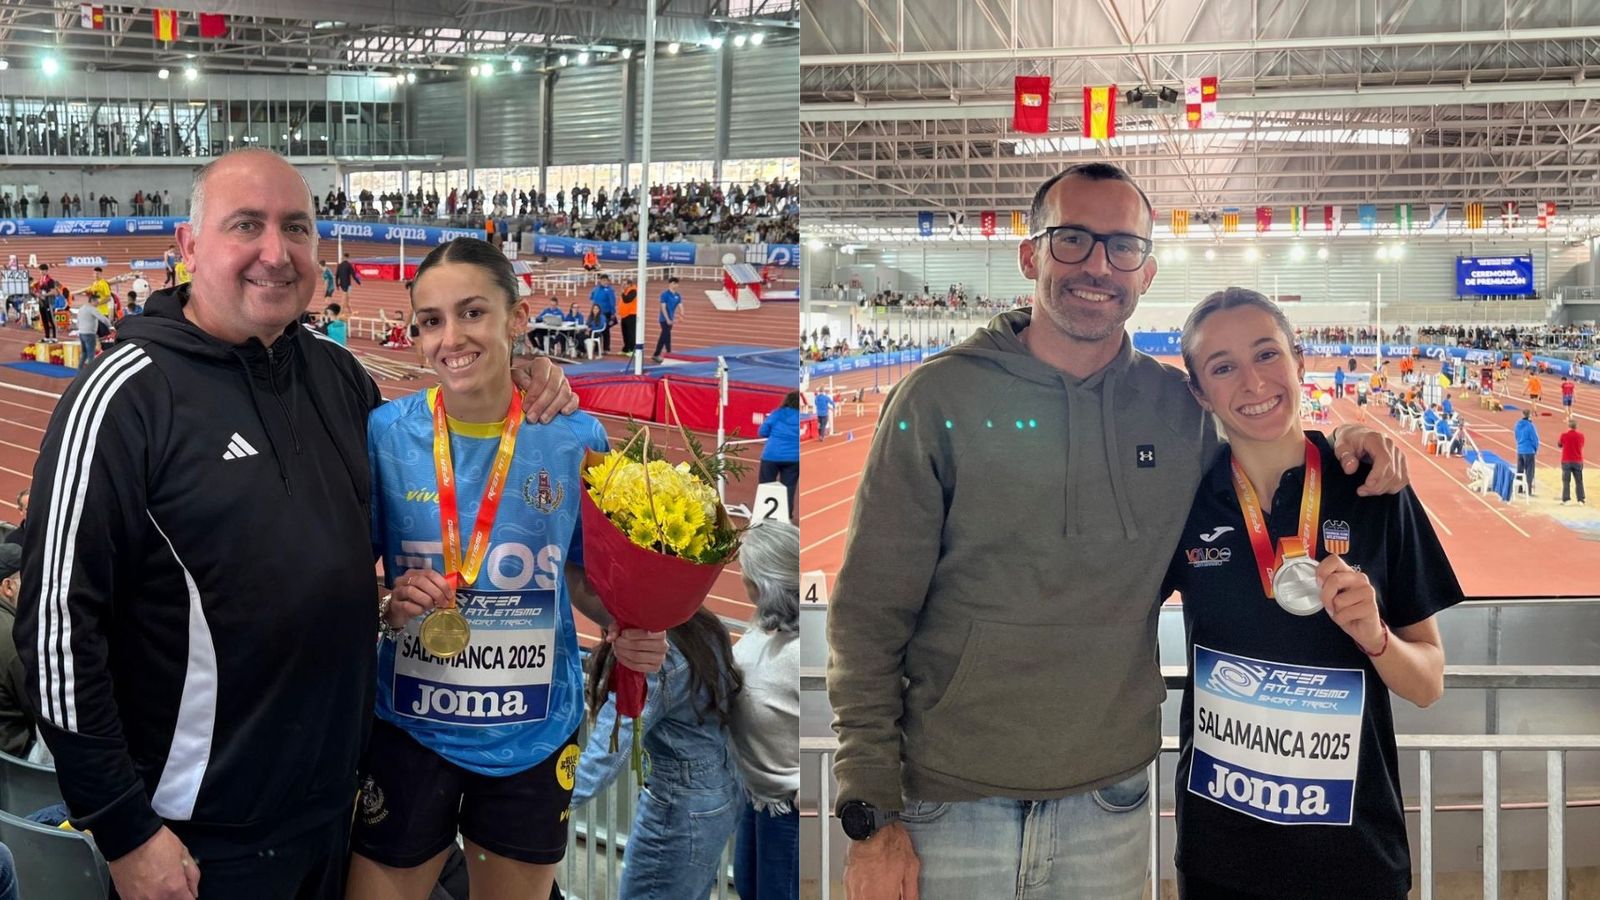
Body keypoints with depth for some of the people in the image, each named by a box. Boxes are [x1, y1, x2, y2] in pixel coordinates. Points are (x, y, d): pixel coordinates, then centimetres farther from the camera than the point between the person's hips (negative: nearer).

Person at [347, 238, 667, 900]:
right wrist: (386, 604, -21)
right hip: (412, 729, -1)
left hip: (535, 737, 1)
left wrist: (627, 628, -14)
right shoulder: (384, 433, -10)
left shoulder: (577, 439, -9)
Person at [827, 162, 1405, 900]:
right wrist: (870, 813, -10)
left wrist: (1342, 452, -3)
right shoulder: (940, 398, -8)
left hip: (1111, 801, 3)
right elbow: (870, 612, -8)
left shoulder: (1180, 409, 1)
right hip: (950, 801, -2)